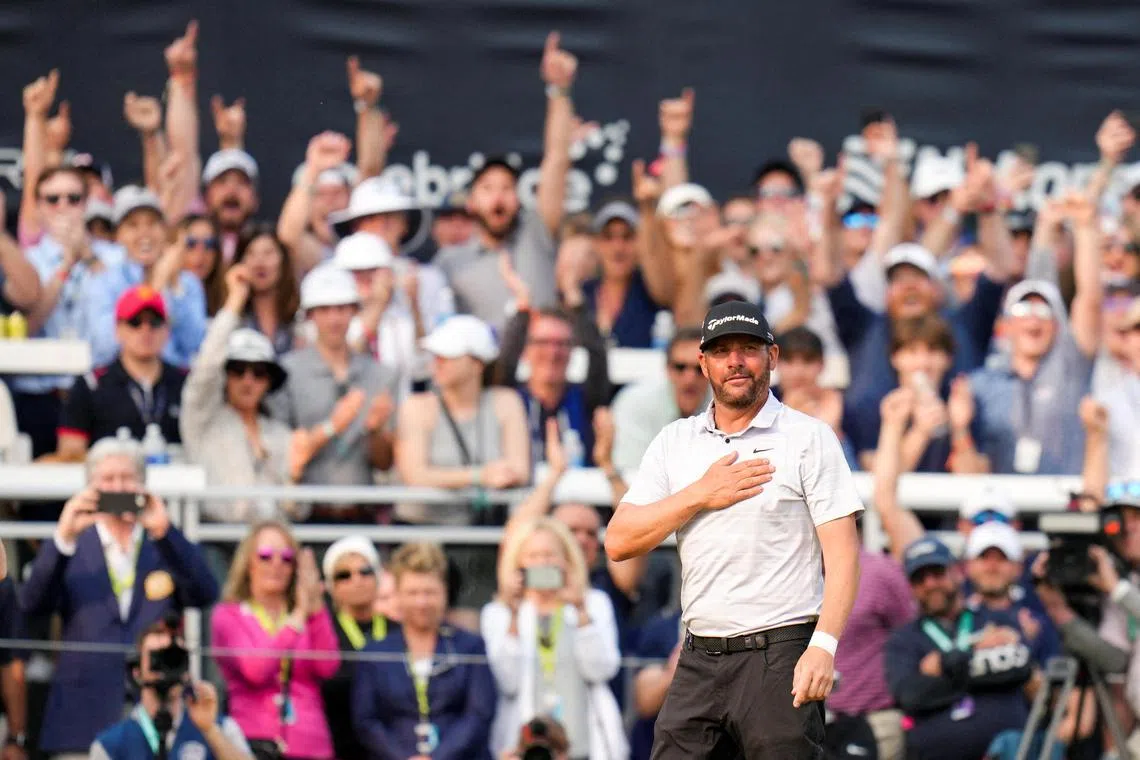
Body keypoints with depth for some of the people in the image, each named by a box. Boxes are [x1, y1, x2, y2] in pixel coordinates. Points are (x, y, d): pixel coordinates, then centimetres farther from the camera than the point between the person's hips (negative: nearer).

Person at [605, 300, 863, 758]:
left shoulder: (809, 438, 1)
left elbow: (842, 552, -6)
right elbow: (618, 543, 7)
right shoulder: (675, 442, 14)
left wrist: (823, 646, -19)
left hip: (779, 656, -4)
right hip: (699, 661, 4)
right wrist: (701, 496, -4)